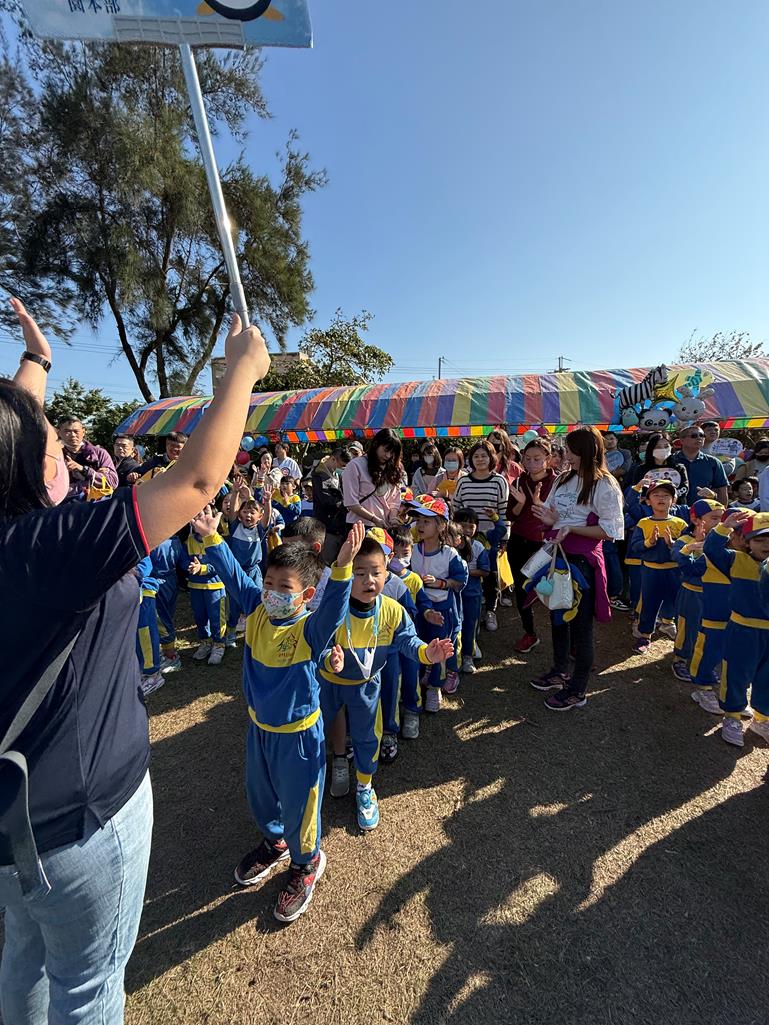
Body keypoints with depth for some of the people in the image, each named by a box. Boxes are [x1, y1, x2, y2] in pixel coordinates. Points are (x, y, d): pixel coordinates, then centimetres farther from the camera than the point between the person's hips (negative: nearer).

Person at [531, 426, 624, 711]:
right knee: (557, 616, 18)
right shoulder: (563, 480, 8)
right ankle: (559, 672, 39)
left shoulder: (605, 486, -11)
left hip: (583, 561, -7)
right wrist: (550, 520, -7)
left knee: (580, 623, 4)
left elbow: (610, 531, -14)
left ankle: (577, 690, 19)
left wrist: (572, 528, -21)